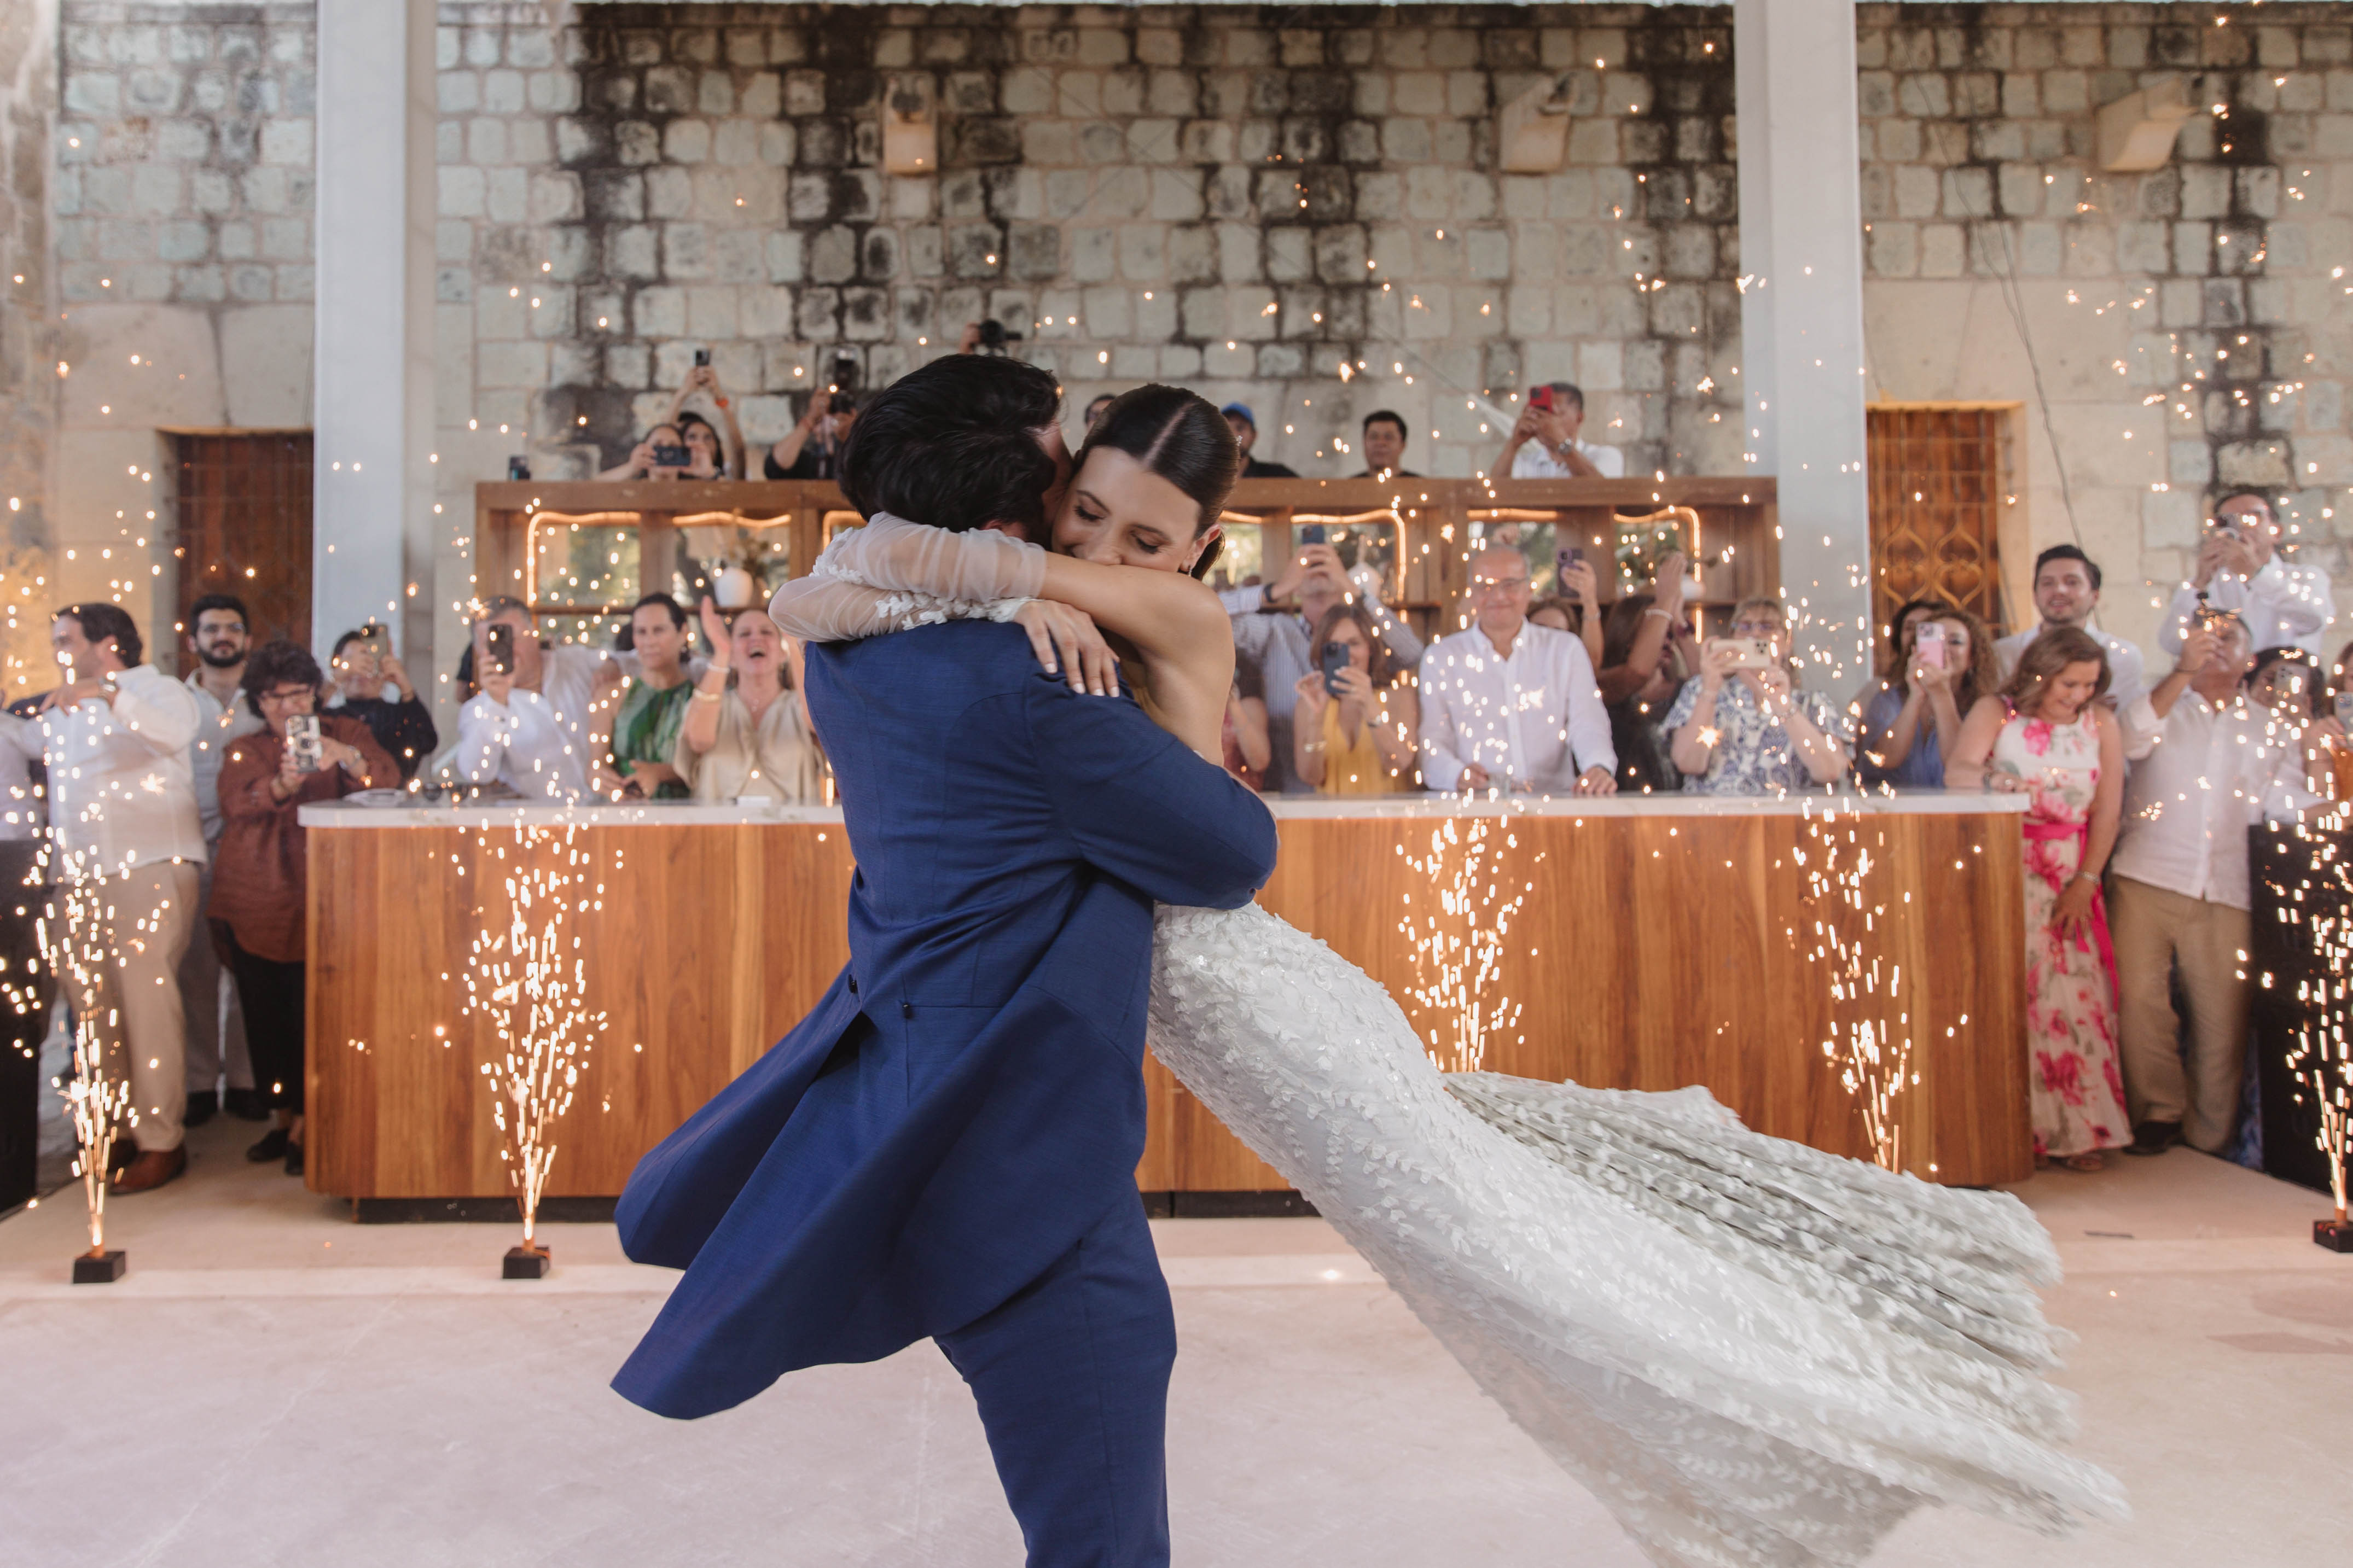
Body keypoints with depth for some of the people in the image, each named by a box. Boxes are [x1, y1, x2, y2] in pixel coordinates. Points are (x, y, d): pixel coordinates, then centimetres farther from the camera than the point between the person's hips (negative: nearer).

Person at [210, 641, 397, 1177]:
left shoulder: (346, 733, 12)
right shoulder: (244, 751, 17)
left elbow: (388, 778, -8)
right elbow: (238, 803, -5)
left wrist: (346, 756, -28)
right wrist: (282, 785, -26)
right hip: (255, 900, 3)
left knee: (312, 1008, -11)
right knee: (264, 1010, 3)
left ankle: (307, 1124, 0)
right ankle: (285, 1117, 17)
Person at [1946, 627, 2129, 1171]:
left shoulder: (2102, 725, 5)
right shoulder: (1996, 711, -2)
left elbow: (2107, 811, 2)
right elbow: (1957, 769, -19)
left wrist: (2086, 882, -5)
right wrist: (1977, 779, -42)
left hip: (2068, 876, 2)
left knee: (2072, 996, 0)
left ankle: (2075, 1130, 9)